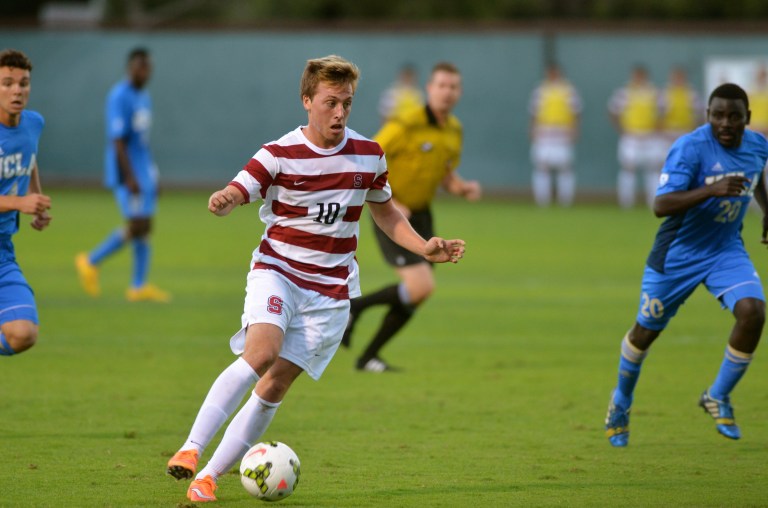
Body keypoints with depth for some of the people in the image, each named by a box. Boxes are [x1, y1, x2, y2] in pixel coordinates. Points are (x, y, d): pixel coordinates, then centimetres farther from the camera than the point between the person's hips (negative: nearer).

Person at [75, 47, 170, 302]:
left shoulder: (144, 97, 15)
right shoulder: (119, 97, -14)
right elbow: (117, 140, -19)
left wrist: (151, 176, 22)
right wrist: (129, 177, -24)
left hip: (143, 172, 9)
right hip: (126, 172, -9)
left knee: (144, 226, 5)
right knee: (136, 226, -13)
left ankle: (139, 286, 7)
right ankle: (91, 262, 2)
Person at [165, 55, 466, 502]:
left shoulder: (369, 155, 4)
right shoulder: (279, 155, -8)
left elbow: (385, 210, 19)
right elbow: (236, 192, -14)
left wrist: (423, 247, 7)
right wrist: (222, 201, -39)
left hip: (331, 291, 3)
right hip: (277, 272, -3)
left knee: (275, 385, -5)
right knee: (261, 351, -30)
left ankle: (210, 476, 1)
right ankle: (191, 449, -29)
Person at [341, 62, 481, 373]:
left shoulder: (454, 130, 6)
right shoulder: (406, 126, -18)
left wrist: (465, 189, -3)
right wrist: (389, 203, -22)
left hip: (420, 216, 8)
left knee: (416, 296, 5)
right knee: (422, 287, -19)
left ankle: (368, 358, 19)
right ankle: (354, 307, 2)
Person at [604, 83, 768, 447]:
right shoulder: (691, 148, -24)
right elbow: (661, 205, -34)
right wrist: (711, 190, -44)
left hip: (726, 250, 4)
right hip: (678, 253, -4)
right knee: (646, 331, 11)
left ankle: (718, 397, 0)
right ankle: (621, 403, 39)